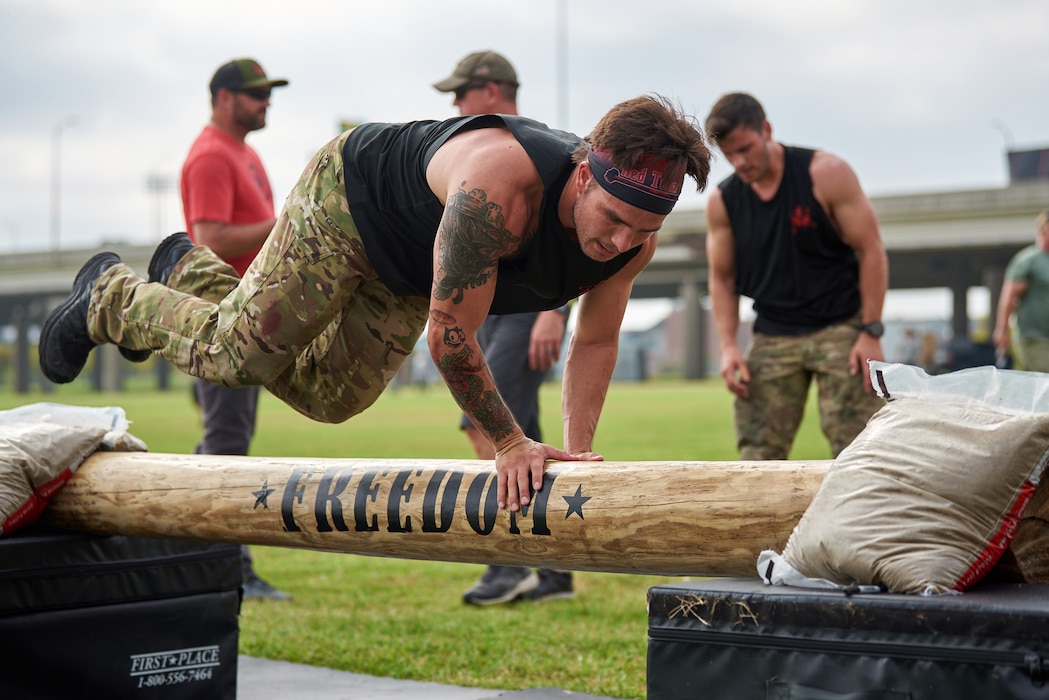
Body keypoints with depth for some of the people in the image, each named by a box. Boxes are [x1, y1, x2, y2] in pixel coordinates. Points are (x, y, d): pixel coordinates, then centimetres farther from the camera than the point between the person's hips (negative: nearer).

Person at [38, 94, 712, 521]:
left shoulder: (636, 238, -24)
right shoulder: (495, 186, -47)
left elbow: (596, 342, -8)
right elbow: (449, 335, -40)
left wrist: (578, 449, -16)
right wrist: (511, 443, -34)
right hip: (347, 197, -7)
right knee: (238, 354, -3)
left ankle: (193, 271, 39)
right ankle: (110, 296, 27)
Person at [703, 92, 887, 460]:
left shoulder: (826, 174, -8)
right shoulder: (722, 201, 2)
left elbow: (870, 251, -6)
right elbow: (722, 278, 10)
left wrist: (870, 332, -11)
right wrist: (728, 346, -3)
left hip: (840, 328, -3)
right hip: (772, 337, 3)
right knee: (756, 454, -4)